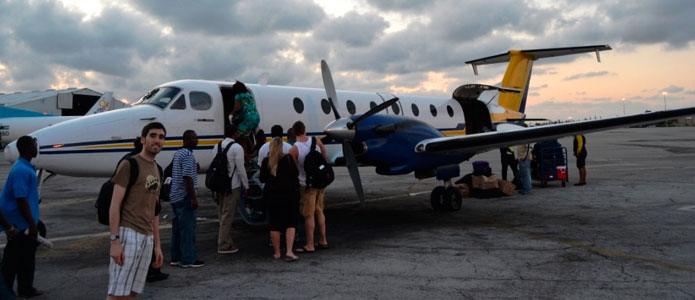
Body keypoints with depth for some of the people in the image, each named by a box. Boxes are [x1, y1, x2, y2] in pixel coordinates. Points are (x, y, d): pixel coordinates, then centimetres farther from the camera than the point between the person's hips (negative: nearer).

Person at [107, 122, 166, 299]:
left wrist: (157, 245, 17)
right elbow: (114, 205, -10)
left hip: (147, 237, 7)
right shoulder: (129, 165, -5)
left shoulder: (157, 170, 17)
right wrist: (115, 241, -17)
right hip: (129, 233, -7)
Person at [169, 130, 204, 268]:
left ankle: (176, 257, 20)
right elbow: (187, 177, -21)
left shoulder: (178, 153, 16)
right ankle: (188, 259, -2)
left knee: (178, 227, 13)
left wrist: (194, 169, 15)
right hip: (184, 196, -10)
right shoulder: (188, 155, -14)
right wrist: (193, 198, -21)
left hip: (175, 196, 10)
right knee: (188, 228, -5)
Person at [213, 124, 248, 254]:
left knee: (222, 214, 14)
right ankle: (224, 245, 3)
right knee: (227, 216, -1)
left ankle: (225, 241, 23)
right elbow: (240, 169, -11)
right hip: (232, 186, -6)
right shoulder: (237, 148, -9)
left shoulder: (217, 147, 10)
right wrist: (246, 186, -3)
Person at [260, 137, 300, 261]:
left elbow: (262, 179, 6)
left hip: (271, 195, 3)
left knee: (275, 224, 11)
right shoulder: (288, 158, -9)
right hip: (289, 194, -2)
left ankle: (277, 252, 17)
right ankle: (289, 252, -7)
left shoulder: (266, 161, -1)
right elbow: (296, 173, -3)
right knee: (291, 223, 3)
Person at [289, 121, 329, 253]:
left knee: (309, 215, 2)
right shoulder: (317, 141, -2)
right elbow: (325, 158, 9)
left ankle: (310, 245, 7)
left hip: (307, 184, -5)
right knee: (319, 212, 17)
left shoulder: (294, 149, -16)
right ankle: (323, 241, 24)